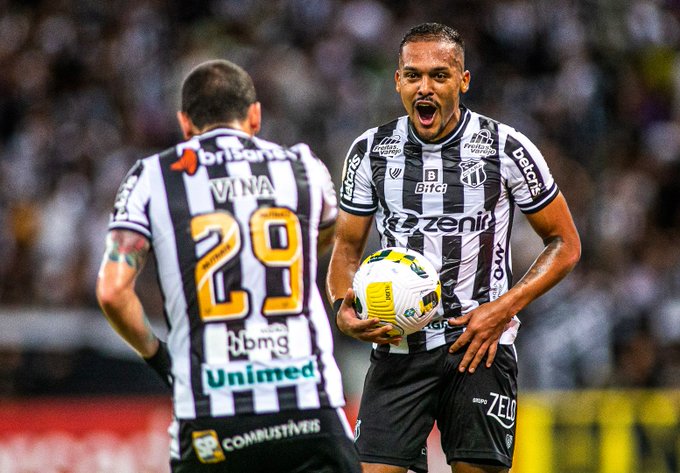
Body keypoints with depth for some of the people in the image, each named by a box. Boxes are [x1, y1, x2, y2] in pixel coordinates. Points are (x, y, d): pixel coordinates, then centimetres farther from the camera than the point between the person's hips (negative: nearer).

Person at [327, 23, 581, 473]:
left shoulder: (506, 148, -3)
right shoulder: (369, 151, 4)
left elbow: (565, 244, 3)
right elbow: (347, 247, 14)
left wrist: (503, 308, -10)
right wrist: (344, 309, -7)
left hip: (481, 346, -2)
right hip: (397, 346, 2)